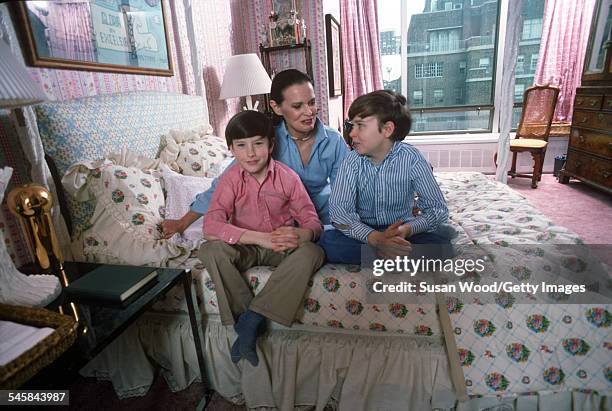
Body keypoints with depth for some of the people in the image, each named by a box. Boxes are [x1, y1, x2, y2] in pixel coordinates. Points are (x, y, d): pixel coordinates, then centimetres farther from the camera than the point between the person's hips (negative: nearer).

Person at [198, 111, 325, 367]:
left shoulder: (287, 176, -10)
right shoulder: (231, 178, -11)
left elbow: (312, 221, -10)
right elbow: (211, 225, -23)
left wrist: (301, 235, -37)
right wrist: (261, 237, -33)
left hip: (282, 247, 0)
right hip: (246, 248, 0)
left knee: (313, 252, -30)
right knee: (210, 251, -28)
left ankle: (252, 319, -26)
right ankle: (249, 320, -17)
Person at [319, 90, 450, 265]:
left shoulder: (412, 158, -12)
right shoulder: (353, 161, -10)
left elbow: (437, 209, -12)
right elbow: (339, 210, -21)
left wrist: (407, 229, -33)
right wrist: (375, 238, -37)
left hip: (401, 231, -1)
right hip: (364, 231, 1)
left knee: (440, 246, -27)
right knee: (328, 241, -27)